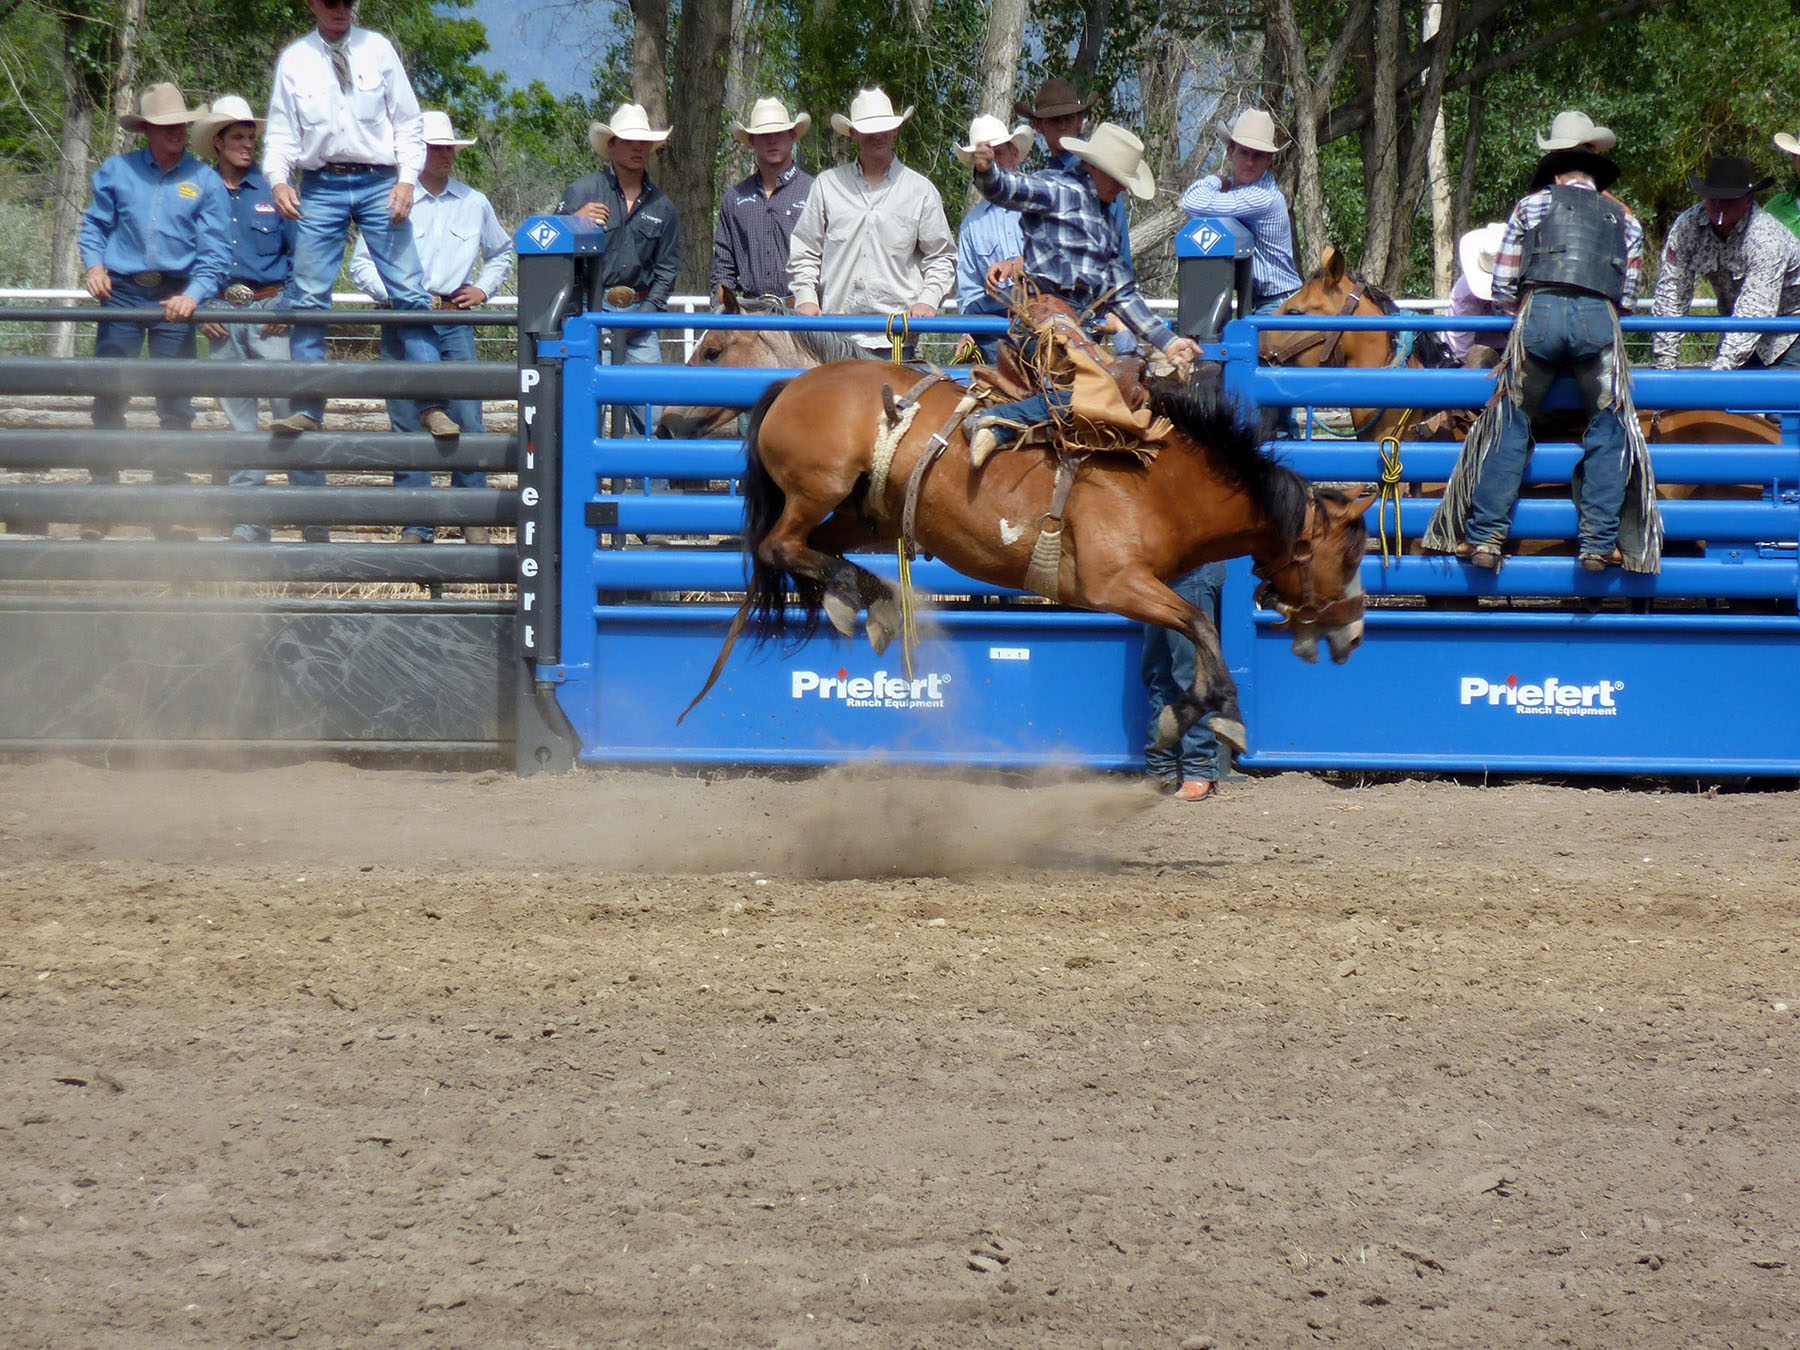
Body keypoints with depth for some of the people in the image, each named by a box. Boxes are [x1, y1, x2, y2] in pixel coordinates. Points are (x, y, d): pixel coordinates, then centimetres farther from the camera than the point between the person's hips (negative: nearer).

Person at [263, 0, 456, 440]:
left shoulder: (378, 50, 6)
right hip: (321, 185, 1)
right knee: (308, 298, -1)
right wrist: (278, 180, -8)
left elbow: (407, 121, 9)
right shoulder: (295, 60, 8)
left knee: (410, 293, -7)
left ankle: (432, 404, -5)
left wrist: (407, 179, -4)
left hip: (378, 183, -1)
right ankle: (307, 407, 6)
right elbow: (281, 131, 9)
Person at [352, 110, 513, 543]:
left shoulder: (474, 204, 13)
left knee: (467, 419, -6)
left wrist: (483, 288, 10)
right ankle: (416, 525, 3)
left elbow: (501, 254, 28)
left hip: (456, 324, 2)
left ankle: (473, 520, 3)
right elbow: (361, 262, 6)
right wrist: (392, 293, -10)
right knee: (409, 423, -1)